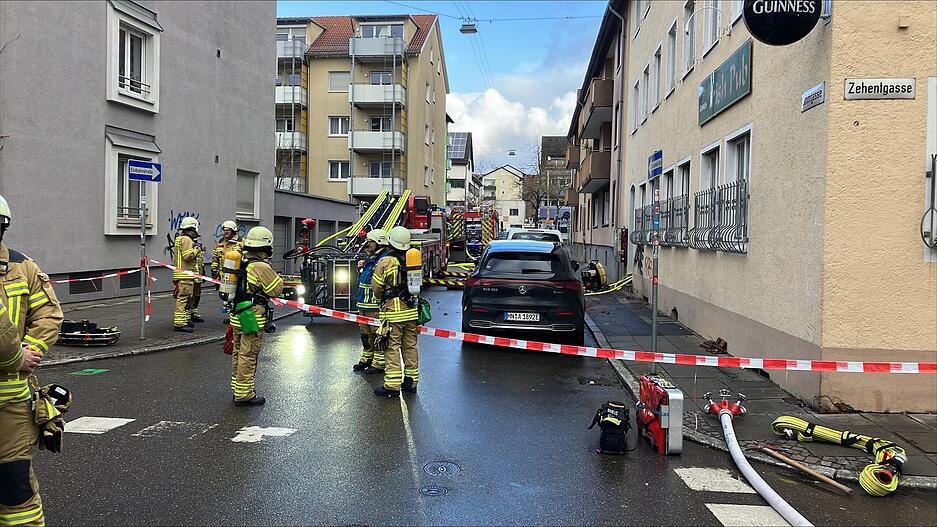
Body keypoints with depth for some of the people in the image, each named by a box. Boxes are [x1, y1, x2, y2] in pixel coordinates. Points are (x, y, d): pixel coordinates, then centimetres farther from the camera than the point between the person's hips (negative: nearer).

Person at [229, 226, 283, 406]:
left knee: (238, 353, 18)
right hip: (253, 318, -9)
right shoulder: (262, 267, -18)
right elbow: (276, 289, -12)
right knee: (248, 356, -2)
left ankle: (237, 389, 30)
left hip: (237, 315, 9)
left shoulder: (241, 262, 7)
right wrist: (275, 275, 4)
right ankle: (244, 394, 3)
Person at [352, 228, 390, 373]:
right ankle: (366, 359, 31)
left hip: (376, 305, -10)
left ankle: (379, 363, 5)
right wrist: (360, 269, 10)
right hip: (364, 304, 10)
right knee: (365, 333, 18)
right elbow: (361, 279, 28)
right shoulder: (369, 259, 18)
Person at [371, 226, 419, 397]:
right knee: (410, 346, 13)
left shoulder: (385, 262, -11)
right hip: (411, 311, 5)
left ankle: (392, 385, -3)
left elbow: (376, 286, -4)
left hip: (393, 312, -5)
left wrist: (381, 299, 16)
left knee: (392, 348, -2)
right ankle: (411, 381, 21)